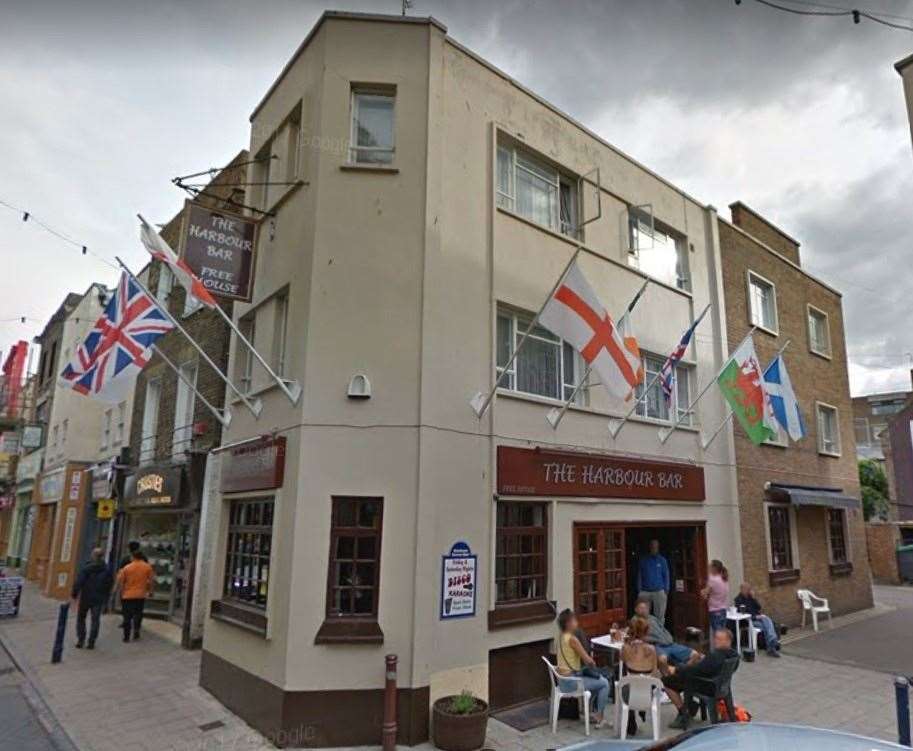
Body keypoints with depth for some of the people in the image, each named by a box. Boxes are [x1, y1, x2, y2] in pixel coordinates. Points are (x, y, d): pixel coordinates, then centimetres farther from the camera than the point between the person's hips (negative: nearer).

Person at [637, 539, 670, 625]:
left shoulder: (662, 560, 5)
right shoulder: (643, 560, 6)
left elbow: (666, 576, 5)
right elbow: (639, 576, 6)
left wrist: (666, 590, -3)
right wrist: (639, 591, 1)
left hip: (659, 592, -1)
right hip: (645, 592, 1)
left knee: (660, 615, 2)